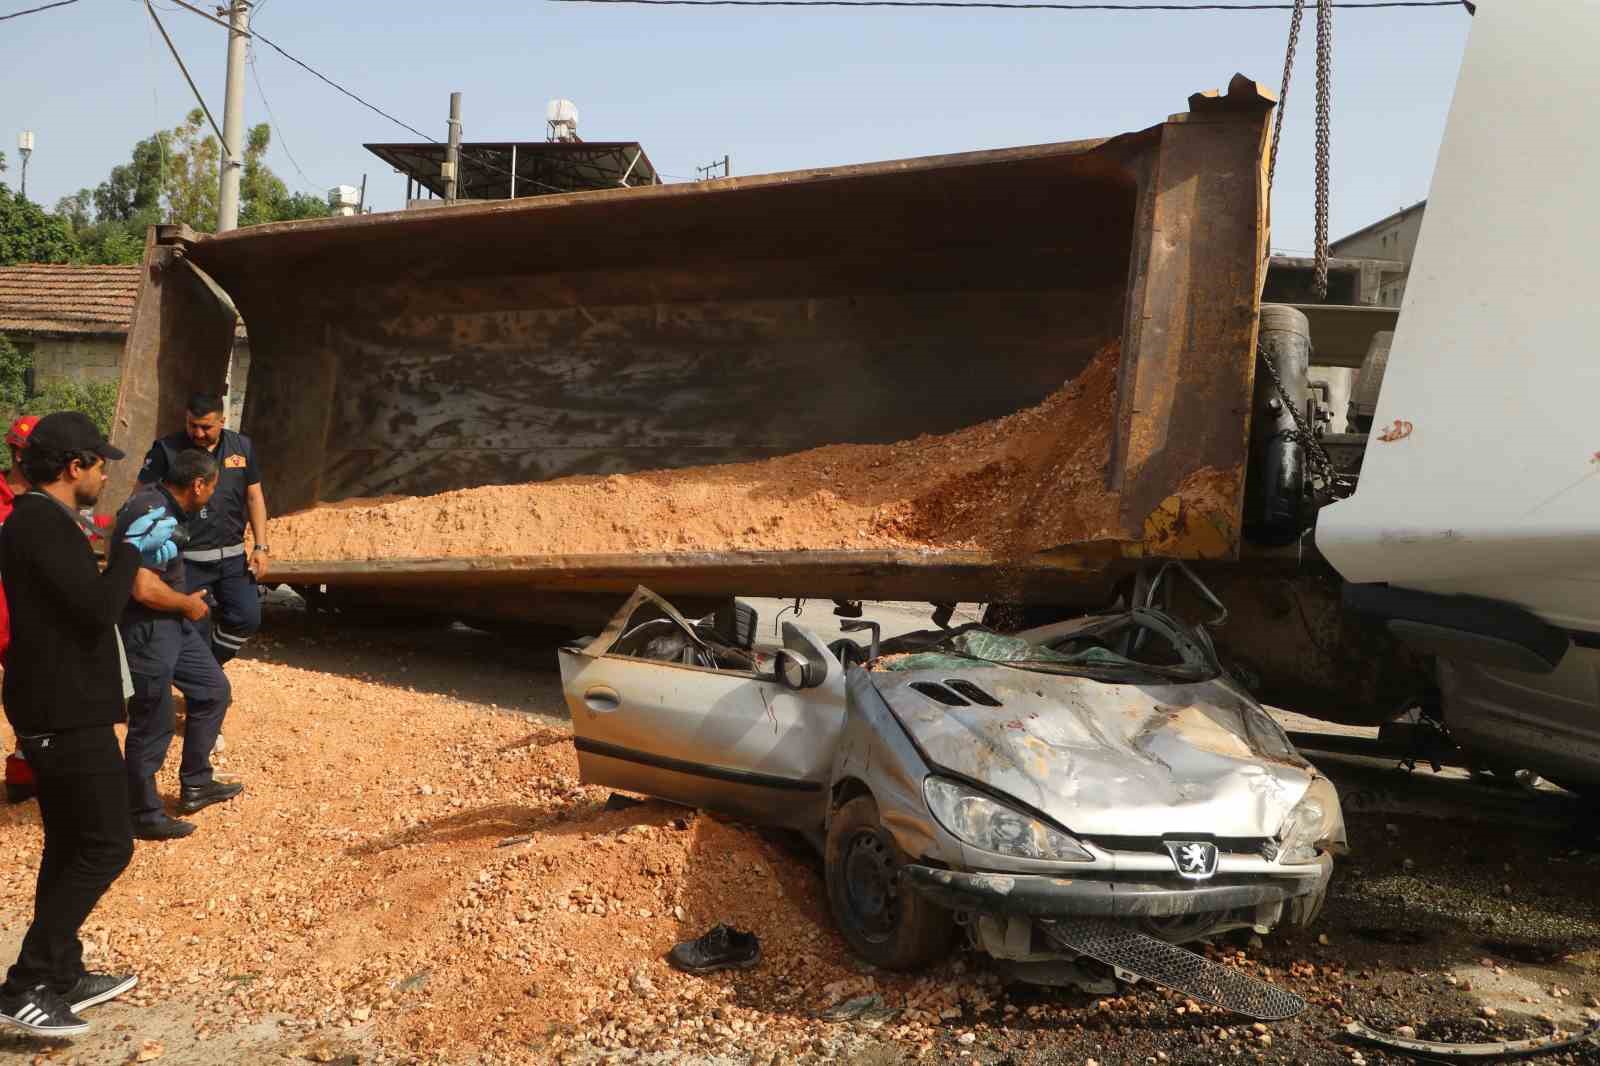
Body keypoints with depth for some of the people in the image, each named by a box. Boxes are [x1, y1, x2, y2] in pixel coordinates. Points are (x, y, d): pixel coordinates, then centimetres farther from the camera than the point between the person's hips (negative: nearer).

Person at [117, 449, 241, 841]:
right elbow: (145, 588, -33)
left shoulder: (161, 503, 5)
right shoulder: (151, 514, -26)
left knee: (213, 690, 19)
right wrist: (189, 603, -14)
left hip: (173, 623, 10)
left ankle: (195, 785, 30)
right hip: (145, 630, -10)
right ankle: (144, 816, 16)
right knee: (153, 725, 1)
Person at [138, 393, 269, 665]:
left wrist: (260, 547, 4)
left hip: (232, 555, 4)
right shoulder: (166, 450, -7)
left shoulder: (242, 446, 4)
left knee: (247, 618, 2)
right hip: (186, 559, -3)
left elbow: (254, 497, 10)